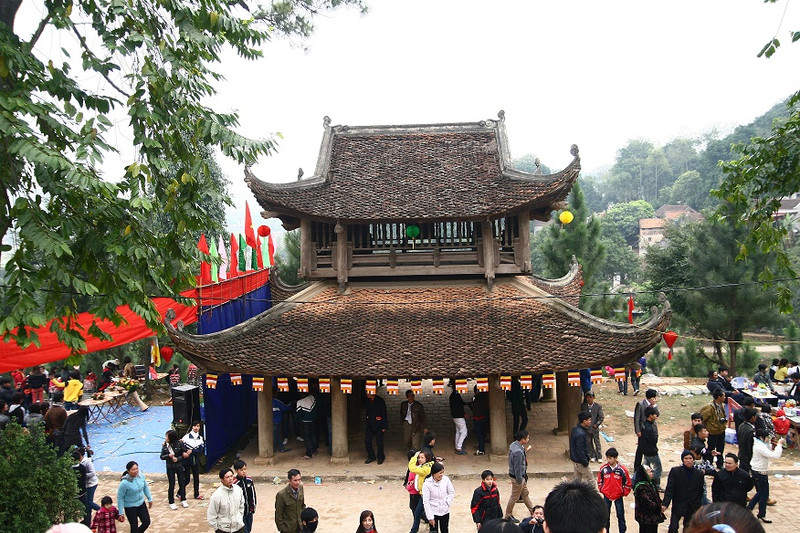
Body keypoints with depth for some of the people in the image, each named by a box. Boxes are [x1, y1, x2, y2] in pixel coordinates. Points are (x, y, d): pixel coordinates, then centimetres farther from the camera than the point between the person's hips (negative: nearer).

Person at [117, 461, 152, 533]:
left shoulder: (141, 476, -13)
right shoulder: (124, 483, -28)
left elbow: (145, 488, 5)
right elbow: (120, 498, -17)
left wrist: (150, 499, 13)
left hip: (141, 503, 5)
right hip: (130, 507, -5)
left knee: (147, 522, 9)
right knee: (134, 527, 5)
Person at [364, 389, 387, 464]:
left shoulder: (380, 400, -10)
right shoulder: (367, 401, 6)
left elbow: (384, 414, -9)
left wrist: (384, 426, -11)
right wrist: (366, 423, 11)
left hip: (378, 425, -5)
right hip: (369, 425, 5)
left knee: (379, 442, 3)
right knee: (367, 441, 3)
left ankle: (380, 457, 20)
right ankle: (371, 456, 18)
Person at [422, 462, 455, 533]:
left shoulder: (446, 479, -10)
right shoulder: (427, 484, -20)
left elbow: (452, 492, 5)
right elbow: (426, 502, -16)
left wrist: (447, 503, -7)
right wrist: (430, 517, -16)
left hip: (445, 512, 3)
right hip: (433, 513, -3)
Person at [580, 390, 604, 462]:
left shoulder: (598, 406, -9)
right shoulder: (583, 406, -2)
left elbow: (602, 417, -6)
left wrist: (596, 424, -14)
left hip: (595, 428, -2)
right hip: (587, 428, 2)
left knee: (597, 443, 7)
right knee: (589, 443, 11)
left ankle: (599, 457, 19)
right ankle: (592, 456, 25)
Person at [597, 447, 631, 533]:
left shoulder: (622, 470, -14)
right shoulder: (603, 468, -8)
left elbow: (628, 484, -4)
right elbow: (600, 481, 6)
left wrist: (624, 493, -6)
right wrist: (602, 490, -1)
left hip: (618, 497, -2)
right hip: (606, 496, 2)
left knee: (620, 515, 9)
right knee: (606, 515, 11)